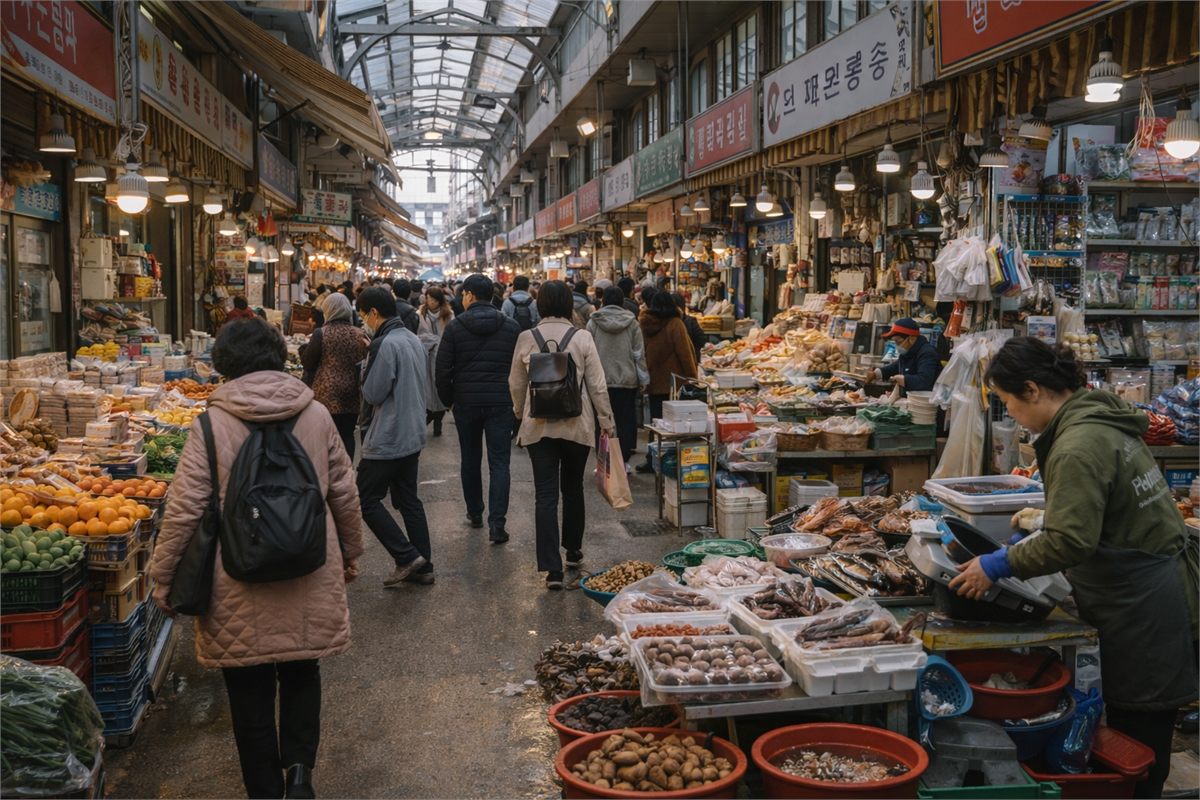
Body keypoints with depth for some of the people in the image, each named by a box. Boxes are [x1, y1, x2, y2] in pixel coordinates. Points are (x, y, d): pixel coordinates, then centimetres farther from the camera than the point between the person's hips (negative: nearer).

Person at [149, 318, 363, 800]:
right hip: (310, 581, 2)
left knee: (251, 694, 13)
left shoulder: (213, 423, -10)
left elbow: (184, 508, -10)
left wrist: (163, 575, 2)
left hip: (240, 589, -2)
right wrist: (351, 554, 19)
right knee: (301, 677, 21)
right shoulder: (316, 416, -2)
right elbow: (344, 494, 5)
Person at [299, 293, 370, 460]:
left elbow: (308, 365, -2)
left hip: (327, 394, -3)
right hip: (352, 395, 3)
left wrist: (306, 346, 14)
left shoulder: (321, 334, -8)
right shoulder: (359, 334, 1)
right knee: (347, 436, 10)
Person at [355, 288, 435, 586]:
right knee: (409, 500, 15)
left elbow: (372, 394, -17)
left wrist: (365, 371, -1)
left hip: (386, 440, -9)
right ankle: (423, 566, 17)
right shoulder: (414, 340, 10)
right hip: (413, 436, 9)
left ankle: (407, 557, -3)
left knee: (367, 500, 1)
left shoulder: (384, 344, -19)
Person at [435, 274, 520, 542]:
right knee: (499, 463, 0)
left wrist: (447, 399, 9)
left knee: (470, 459, 17)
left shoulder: (455, 326, -4)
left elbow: (443, 369, -4)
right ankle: (496, 523, -9)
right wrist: (516, 398, 13)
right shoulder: (511, 326, -1)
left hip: (466, 401, 0)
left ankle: (475, 513, 27)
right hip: (501, 402, 0)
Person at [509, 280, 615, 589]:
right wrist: (607, 421, 7)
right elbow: (597, 385, -4)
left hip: (538, 426, 0)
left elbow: (516, 384, 8)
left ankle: (552, 569, -4)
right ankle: (573, 551, 34)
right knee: (573, 489, 19)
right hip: (576, 425, 0)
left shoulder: (526, 339, -3)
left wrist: (521, 415, 25)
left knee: (545, 495, 1)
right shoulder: (582, 338, -7)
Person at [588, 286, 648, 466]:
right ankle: (623, 461, 9)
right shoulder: (632, 323, -2)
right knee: (626, 421, 8)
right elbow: (639, 353, 0)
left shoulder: (593, 323, -3)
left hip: (600, 379, 0)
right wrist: (643, 378, 7)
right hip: (627, 379, 0)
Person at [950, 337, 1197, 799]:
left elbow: (1071, 542, -25)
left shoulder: (1079, 446, -22)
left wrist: (999, 564, -16)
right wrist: (1047, 518, 19)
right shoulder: (1097, 419, 9)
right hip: (1147, 595, 10)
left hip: (1144, 609, -10)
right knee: (1136, 745, 18)